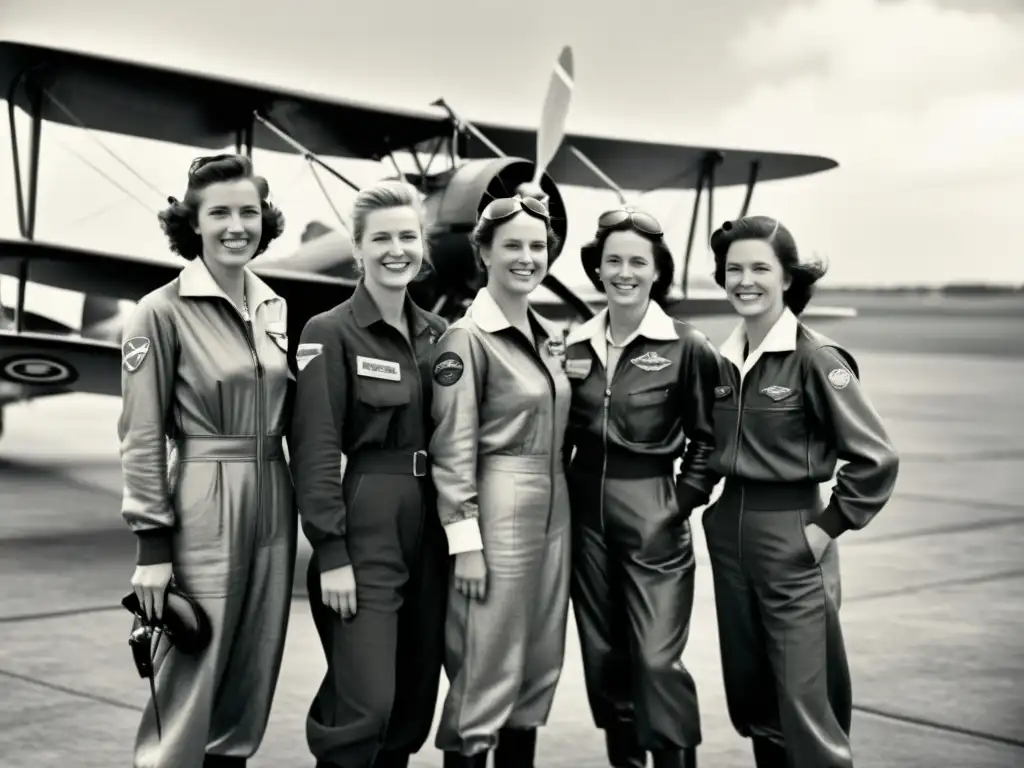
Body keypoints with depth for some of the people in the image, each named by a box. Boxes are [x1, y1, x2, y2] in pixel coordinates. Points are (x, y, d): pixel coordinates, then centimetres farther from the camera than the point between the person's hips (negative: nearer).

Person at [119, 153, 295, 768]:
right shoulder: (162, 312, -9)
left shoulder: (277, 309, 9)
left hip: (273, 505, 6)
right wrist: (152, 544, -13)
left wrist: (303, 511, 12)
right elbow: (141, 438, -10)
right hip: (203, 508, -6)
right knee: (191, 678, -1)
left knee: (253, 677, 13)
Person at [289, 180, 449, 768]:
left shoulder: (436, 334, 10)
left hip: (430, 530, 6)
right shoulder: (330, 333, -7)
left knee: (414, 702, 12)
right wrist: (330, 554, -16)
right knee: (364, 705, -9)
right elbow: (314, 451, -11)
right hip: (365, 533, -6)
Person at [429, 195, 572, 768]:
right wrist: (465, 539, -18)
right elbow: (452, 449, -14)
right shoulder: (467, 338, -10)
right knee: (487, 670, -3)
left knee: (540, 666, 12)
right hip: (498, 510, -8)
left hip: (554, 509, 8)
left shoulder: (550, 337, 12)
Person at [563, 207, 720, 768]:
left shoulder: (686, 348, -7)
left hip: (653, 516, -5)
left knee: (656, 660, -7)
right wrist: (563, 383, 0)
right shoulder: (576, 346, 7)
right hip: (586, 509, 5)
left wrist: (682, 501, -7)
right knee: (603, 659, 12)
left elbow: (707, 440, -3)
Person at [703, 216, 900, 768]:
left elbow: (876, 459, -14)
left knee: (806, 709, -5)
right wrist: (719, 508, 9)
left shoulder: (814, 358, -12)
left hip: (791, 539, -7)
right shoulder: (723, 360, 7)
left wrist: (830, 526, -13)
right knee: (749, 700, 14)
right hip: (728, 534, 7)